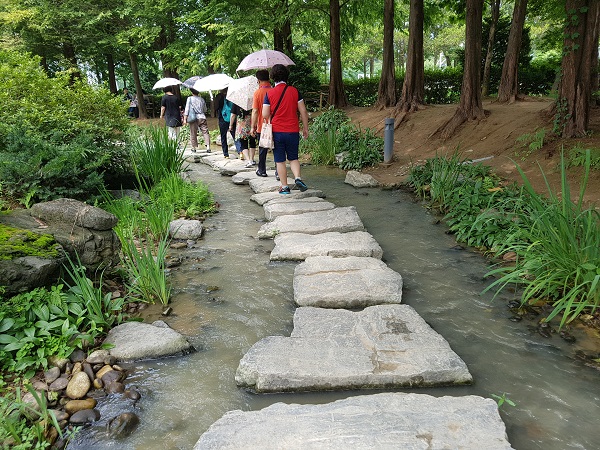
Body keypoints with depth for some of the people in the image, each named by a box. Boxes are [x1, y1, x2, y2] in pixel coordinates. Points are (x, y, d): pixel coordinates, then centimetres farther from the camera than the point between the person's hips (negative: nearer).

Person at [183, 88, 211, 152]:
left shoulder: (190, 99, 1)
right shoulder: (202, 99, 10)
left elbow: (187, 109, -5)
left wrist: (185, 119, -5)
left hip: (194, 118, -2)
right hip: (202, 117, 2)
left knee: (193, 133, 8)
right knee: (205, 132, 1)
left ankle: (194, 148, 14)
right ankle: (208, 147, -8)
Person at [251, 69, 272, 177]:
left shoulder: (258, 93, -8)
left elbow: (255, 111, -10)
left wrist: (253, 127, -5)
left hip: (262, 127, -2)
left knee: (262, 150, 9)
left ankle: (262, 171, 18)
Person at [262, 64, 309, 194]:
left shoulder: (269, 93, -4)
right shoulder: (294, 91, 0)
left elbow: (265, 115, -5)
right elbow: (303, 112, 0)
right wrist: (305, 128, 9)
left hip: (277, 132, -1)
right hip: (293, 131, 1)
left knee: (280, 160, 8)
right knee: (293, 158, 16)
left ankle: (284, 187, 9)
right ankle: (298, 178, -7)